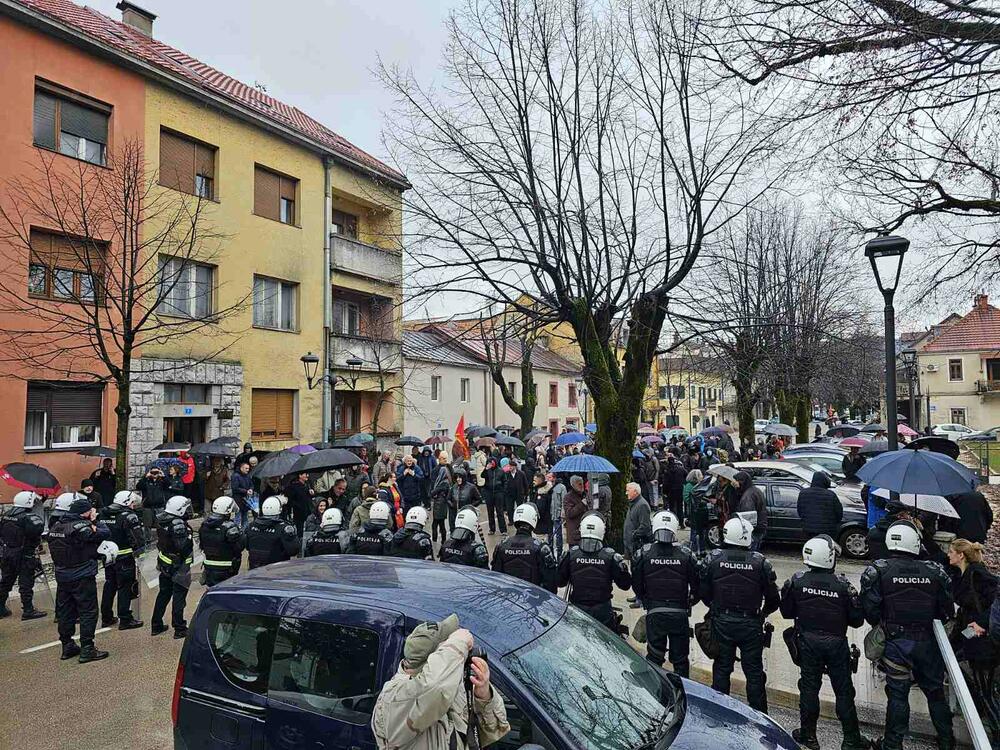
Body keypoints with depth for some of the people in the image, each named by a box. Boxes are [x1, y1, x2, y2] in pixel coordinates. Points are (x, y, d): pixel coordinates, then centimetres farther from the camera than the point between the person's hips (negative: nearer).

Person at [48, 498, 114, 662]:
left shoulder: (56, 526, 7)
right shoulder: (81, 526, -19)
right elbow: (105, 534, -20)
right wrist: (95, 521, -5)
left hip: (62, 576, 8)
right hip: (82, 577, -8)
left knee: (65, 612, 16)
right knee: (88, 612, 0)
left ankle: (67, 646, 27)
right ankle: (87, 649, 2)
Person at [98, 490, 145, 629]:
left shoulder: (103, 514, 5)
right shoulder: (128, 516, -17)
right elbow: (139, 539, -20)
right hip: (124, 558, -7)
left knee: (109, 585, 19)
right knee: (125, 587, 3)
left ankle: (106, 618, 28)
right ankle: (125, 620, 8)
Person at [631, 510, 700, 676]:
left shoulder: (643, 554, -9)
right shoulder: (686, 555, -7)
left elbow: (637, 585, -3)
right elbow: (696, 585, 0)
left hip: (654, 613, 0)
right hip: (680, 613, 1)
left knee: (654, 657, 13)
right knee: (680, 659, 16)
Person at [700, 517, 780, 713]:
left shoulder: (714, 558, -9)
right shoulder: (760, 562, -10)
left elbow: (703, 592, -2)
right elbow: (773, 599, -2)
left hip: (722, 623, 1)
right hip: (751, 624, -1)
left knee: (721, 669, 15)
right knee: (754, 671, 13)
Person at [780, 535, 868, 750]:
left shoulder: (797, 581, -12)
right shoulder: (842, 584, -15)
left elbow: (786, 612, -4)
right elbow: (857, 619, -6)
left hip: (808, 642, 1)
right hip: (836, 642, -1)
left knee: (809, 687, 12)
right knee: (843, 691, 13)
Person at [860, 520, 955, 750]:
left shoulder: (878, 571, -12)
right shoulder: (934, 572, -4)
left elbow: (870, 610, -13)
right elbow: (947, 611, 2)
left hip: (895, 642, -2)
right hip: (927, 642, 2)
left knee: (897, 694, 8)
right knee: (935, 690, 20)